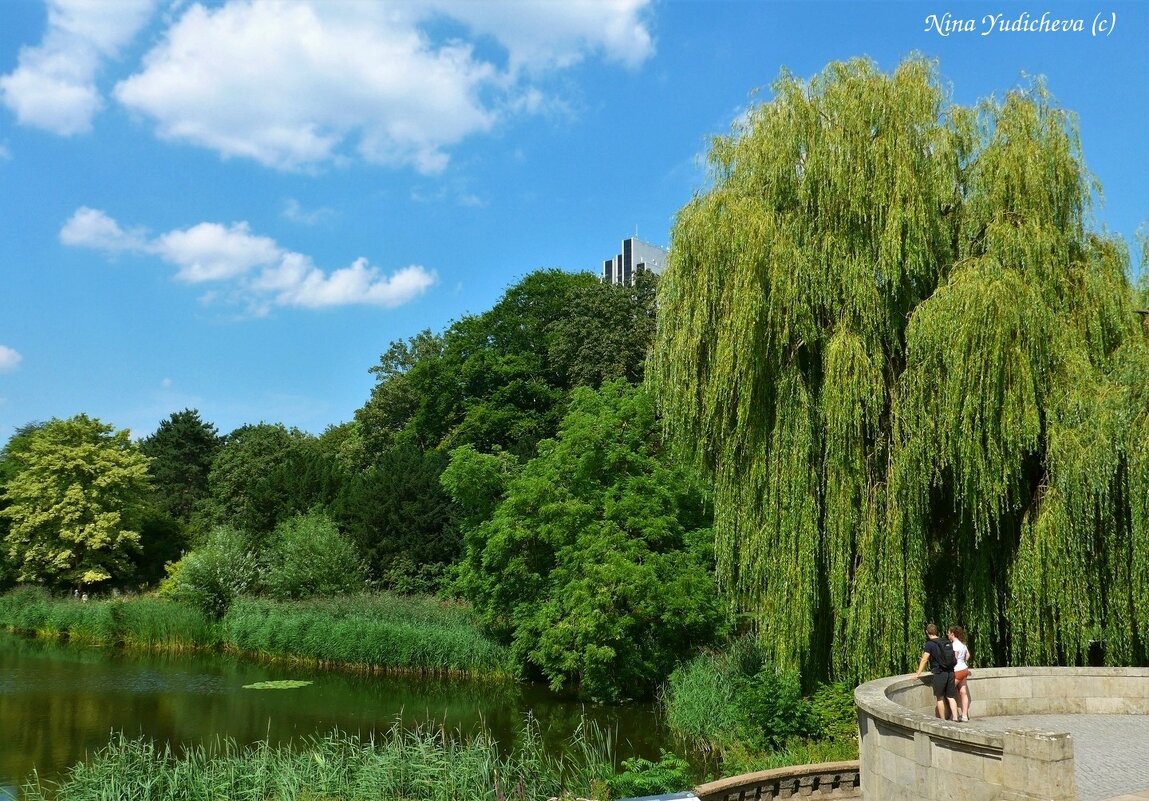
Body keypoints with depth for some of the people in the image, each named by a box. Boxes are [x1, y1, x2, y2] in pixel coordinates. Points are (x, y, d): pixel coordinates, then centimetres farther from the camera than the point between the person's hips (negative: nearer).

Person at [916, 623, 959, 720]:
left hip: (939, 673, -6)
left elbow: (924, 660, -10)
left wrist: (918, 674, -4)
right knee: (951, 697, 8)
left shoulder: (929, 644, -8)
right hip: (950, 672, 6)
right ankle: (955, 718, 0)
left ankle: (943, 720, 7)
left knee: (940, 698, 4)